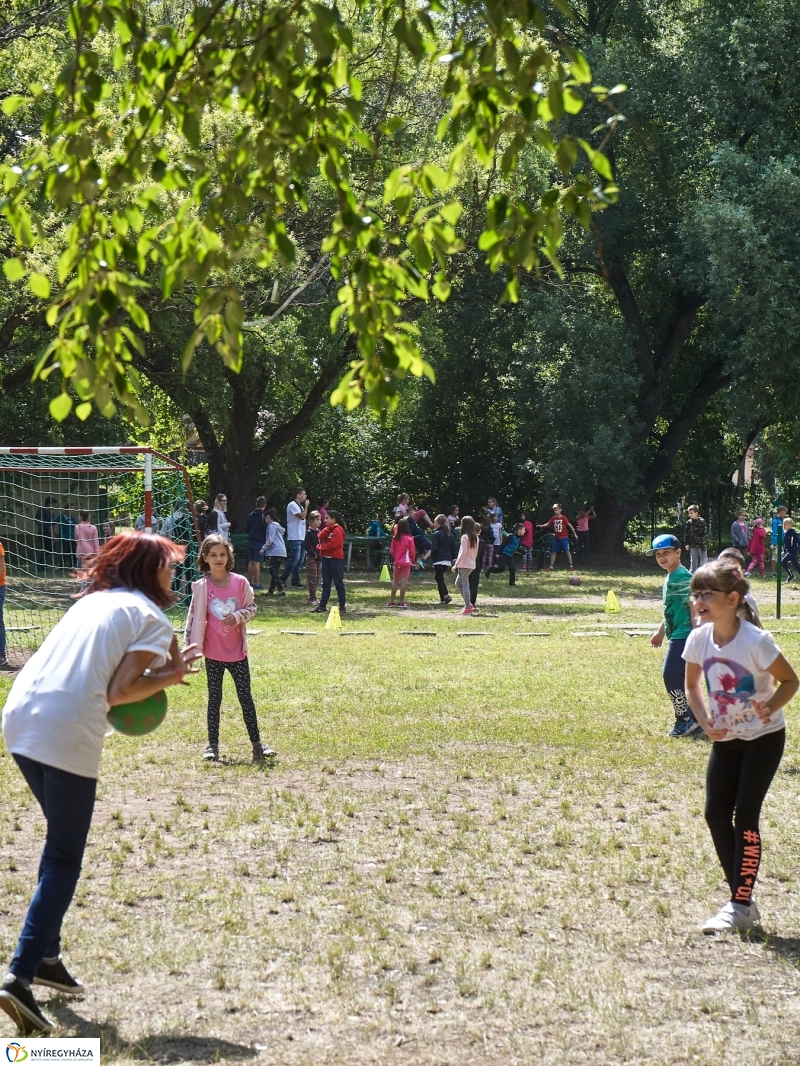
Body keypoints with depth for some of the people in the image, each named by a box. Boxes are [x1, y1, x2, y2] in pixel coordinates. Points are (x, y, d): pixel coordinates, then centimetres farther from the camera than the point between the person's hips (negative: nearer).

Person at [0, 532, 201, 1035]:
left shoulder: (93, 601, 24)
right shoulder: (153, 620, 3)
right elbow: (118, 692, -8)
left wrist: (157, 671, 17)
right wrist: (171, 676, 5)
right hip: (69, 737, -7)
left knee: (61, 839, 25)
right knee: (64, 860, 0)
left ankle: (45, 955, 28)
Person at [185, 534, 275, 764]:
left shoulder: (240, 582, -3)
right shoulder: (201, 587, -5)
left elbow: (251, 608, 5)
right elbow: (194, 617, -3)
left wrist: (237, 616, -15)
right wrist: (191, 647, -6)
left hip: (238, 652, 1)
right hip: (213, 654, -1)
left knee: (245, 697, 4)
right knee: (214, 699, 8)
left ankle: (256, 743, 10)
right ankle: (212, 745, 13)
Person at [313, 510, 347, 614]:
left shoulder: (338, 530, -12)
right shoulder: (327, 529, 15)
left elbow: (333, 544, -19)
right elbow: (321, 538, 1)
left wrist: (321, 547, -6)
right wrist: (327, 529, -11)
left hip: (336, 559, -9)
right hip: (326, 558, 9)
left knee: (338, 583, -4)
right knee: (325, 583, 11)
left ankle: (342, 606, 0)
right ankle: (322, 605, 15)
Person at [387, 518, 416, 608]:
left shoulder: (395, 538, -2)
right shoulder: (409, 538, -10)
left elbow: (392, 551, 2)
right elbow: (412, 552, -6)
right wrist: (413, 561, 11)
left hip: (397, 563, 3)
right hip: (406, 562, -3)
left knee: (395, 581, 11)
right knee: (404, 581, -2)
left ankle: (391, 601, 12)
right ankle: (401, 601, -4)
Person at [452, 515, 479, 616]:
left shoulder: (465, 537, -13)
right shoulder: (475, 537, 10)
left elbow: (463, 553, -18)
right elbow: (476, 552, 15)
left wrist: (456, 565, -14)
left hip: (465, 565, -8)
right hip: (472, 564, 8)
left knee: (465, 585, -4)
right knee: (458, 583, 18)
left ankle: (468, 607, -5)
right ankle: (469, 604, 13)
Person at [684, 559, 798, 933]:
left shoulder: (756, 641, -25)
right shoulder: (699, 640, -9)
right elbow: (692, 686, 8)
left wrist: (770, 706, -30)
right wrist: (705, 721, -7)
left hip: (763, 738, -5)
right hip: (725, 739, 6)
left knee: (745, 815, -9)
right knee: (716, 814, 0)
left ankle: (741, 906, -2)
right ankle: (741, 900, 12)